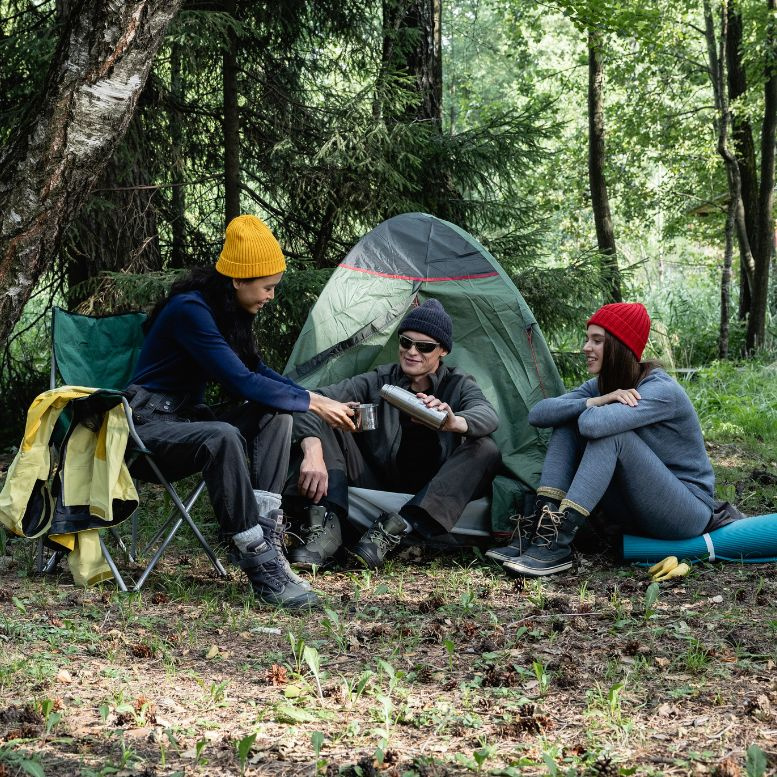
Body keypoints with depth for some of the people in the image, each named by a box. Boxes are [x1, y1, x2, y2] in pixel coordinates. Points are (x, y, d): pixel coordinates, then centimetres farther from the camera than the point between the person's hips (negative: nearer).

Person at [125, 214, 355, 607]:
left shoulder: (227, 312, 7)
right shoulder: (190, 310, -22)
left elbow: (258, 372, 15)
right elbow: (241, 382, -26)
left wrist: (316, 399, 0)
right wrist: (311, 403, -18)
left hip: (185, 421, 9)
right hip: (145, 427, -9)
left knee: (276, 418, -11)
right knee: (222, 438, -38)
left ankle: (267, 535, -21)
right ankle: (261, 566, -37)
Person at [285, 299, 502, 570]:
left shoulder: (458, 385, -1)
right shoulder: (378, 382, 0)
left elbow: (488, 416, -25)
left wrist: (453, 422, -49)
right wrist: (313, 452, -36)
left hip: (428, 495, -1)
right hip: (375, 485, 1)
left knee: (485, 450, -27)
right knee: (322, 420, -14)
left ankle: (393, 530, -37)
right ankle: (326, 528, -34)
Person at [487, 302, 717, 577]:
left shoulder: (662, 391, -21)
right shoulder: (600, 385, 4)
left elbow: (595, 423, -38)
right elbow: (537, 414, -10)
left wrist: (596, 407, -14)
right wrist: (596, 402, -23)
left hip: (688, 514, -8)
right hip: (636, 513, 8)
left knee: (607, 432, -29)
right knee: (567, 423, -6)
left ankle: (557, 543, -33)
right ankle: (538, 526, -18)